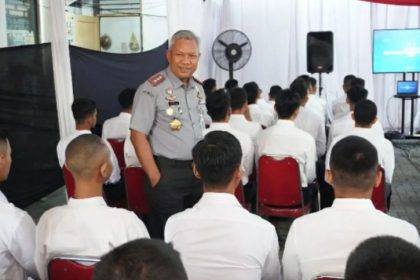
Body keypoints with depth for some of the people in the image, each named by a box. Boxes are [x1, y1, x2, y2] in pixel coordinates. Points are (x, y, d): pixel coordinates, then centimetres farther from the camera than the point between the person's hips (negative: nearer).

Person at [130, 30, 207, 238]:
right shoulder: (152, 89, -14)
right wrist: (155, 177, -17)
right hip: (168, 172, -7)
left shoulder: (198, 89, 9)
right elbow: (138, 135, -15)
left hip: (197, 171, 7)